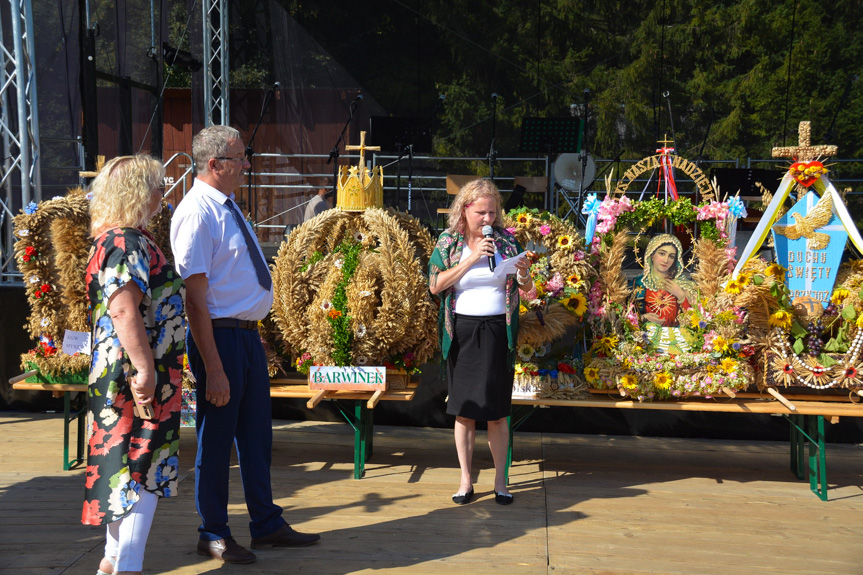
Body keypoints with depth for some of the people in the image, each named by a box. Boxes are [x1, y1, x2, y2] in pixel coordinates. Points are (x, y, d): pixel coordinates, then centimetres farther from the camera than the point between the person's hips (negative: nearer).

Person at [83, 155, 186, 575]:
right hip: (139, 376, -11)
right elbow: (124, 311, -26)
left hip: (126, 377, 11)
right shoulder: (125, 244, -17)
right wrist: (144, 369, -26)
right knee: (142, 470, -4)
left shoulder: (124, 239, 16)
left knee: (126, 469, 17)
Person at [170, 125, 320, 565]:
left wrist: (249, 334, 16)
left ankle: (267, 525, 32)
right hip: (219, 337, -9)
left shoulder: (227, 207, 10)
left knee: (256, 434, 17)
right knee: (217, 438, 6)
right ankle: (213, 534, 25)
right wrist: (214, 369, -24)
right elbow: (195, 298, -22)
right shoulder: (197, 213, -18)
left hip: (248, 334, 9)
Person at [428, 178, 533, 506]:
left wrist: (524, 274, -16)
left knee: (497, 412, 4)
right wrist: (471, 259, -15)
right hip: (461, 331, 0)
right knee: (463, 410, 5)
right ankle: (466, 480, 17)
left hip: (497, 332, 0)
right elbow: (435, 285, -10)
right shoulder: (448, 243, 2)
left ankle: (500, 480, 16)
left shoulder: (506, 241, 5)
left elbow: (525, 289, 7)